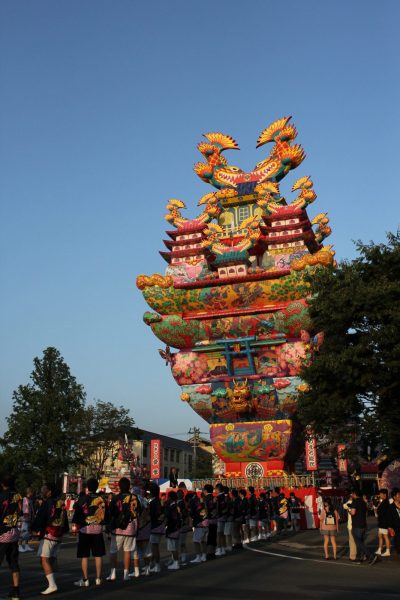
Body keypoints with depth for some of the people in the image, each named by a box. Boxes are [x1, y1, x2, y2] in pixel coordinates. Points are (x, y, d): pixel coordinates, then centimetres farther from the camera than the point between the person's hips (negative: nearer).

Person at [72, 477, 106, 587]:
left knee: (84, 556, 3)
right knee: (98, 555, 9)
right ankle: (98, 579, 14)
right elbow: (105, 514, 7)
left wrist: (76, 524, 6)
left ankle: (85, 580, 5)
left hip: (85, 529, -3)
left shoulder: (82, 499, -7)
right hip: (98, 529, 3)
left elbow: (76, 513, -6)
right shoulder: (101, 499, 1)